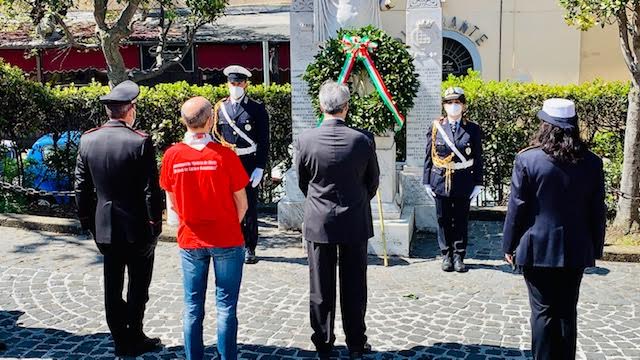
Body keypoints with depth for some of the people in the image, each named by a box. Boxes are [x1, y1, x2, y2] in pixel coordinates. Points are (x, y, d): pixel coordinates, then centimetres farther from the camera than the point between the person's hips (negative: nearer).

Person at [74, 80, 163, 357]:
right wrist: (155, 223, -4)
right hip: (137, 228, -4)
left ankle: (120, 340, 23)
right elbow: (151, 189, -15)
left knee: (113, 286, 14)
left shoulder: (87, 140, -1)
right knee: (138, 286, 9)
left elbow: (81, 187, 4)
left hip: (104, 227, 5)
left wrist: (87, 220, 14)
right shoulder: (140, 142, -15)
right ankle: (134, 340, 15)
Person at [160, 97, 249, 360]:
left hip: (190, 240, 3)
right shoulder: (224, 154, -15)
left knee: (193, 308, 13)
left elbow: (173, 202, 5)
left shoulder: (172, 155, -7)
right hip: (226, 240, -3)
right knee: (226, 307, 8)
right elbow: (241, 204, -7)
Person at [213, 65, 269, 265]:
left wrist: (260, 168, -8)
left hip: (249, 166, -2)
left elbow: (264, 141, -1)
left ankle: (250, 248, 13)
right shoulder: (220, 108, 9)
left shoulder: (257, 109, 1)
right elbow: (216, 138, 12)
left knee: (249, 208, 4)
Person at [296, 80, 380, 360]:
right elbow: (373, 182, 2)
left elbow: (303, 182, 3)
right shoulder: (363, 140, -12)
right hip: (355, 222, 0)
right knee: (354, 287, 11)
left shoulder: (305, 140, -11)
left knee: (321, 288, 11)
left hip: (318, 222, 0)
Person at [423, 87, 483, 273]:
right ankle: (446, 255, 20)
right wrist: (427, 181, 0)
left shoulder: (473, 129, 2)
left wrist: (478, 184, -1)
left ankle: (459, 257, 17)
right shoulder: (436, 127, 3)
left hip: (464, 182, 0)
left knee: (461, 220, 7)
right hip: (441, 181, 1)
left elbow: (478, 158, 3)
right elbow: (429, 156, 4)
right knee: (444, 220, 8)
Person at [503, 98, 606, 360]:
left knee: (543, 311, 6)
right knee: (567, 312, 14)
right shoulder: (592, 162, -2)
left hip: (538, 250, -3)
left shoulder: (527, 159, -12)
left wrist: (509, 245, 1)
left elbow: (517, 207, -9)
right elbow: (598, 211, 4)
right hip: (575, 251, 3)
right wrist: (595, 249, 14)